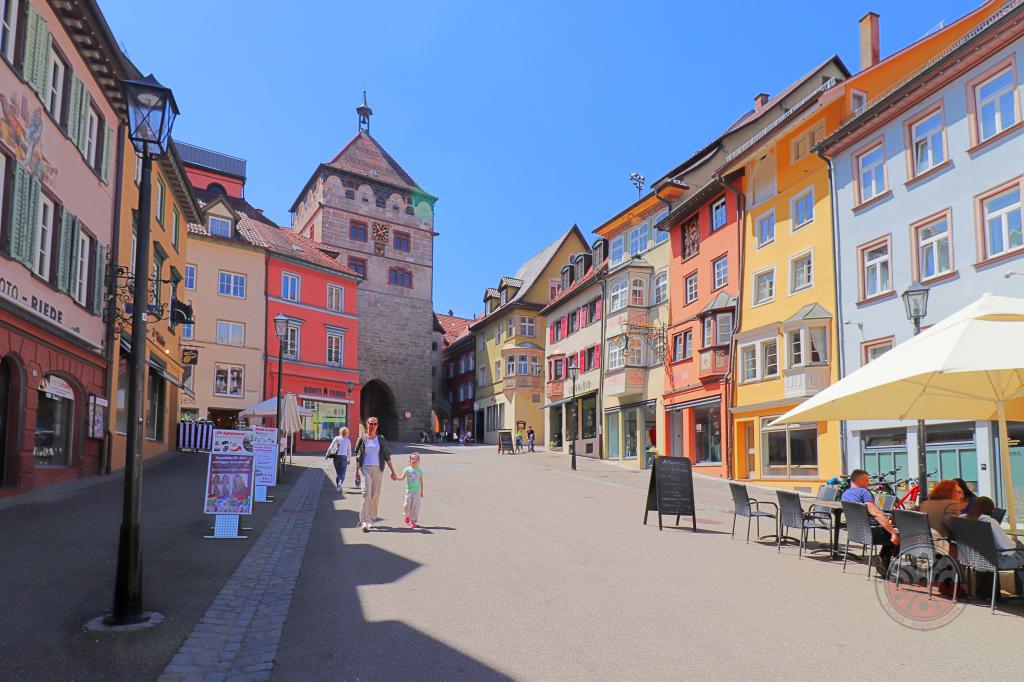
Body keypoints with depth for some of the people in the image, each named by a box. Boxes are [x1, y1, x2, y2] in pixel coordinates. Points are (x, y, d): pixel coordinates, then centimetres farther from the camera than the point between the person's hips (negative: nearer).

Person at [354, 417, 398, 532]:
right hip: (365, 469, -2)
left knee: (375, 495, 4)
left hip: (378, 469, 2)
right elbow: (357, 456, 10)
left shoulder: (381, 440, 9)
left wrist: (393, 472, 5)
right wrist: (357, 472, 8)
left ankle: (372, 520, 17)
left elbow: (387, 457, 9)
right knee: (366, 493, -15)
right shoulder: (362, 439, 6)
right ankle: (364, 522, -19)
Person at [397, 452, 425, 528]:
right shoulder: (407, 469, 0)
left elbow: (421, 482, 11)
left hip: (417, 491, 0)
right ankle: (407, 516, 31)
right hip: (409, 490, 0)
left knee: (415, 506, -3)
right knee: (407, 505, 0)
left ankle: (413, 521, 5)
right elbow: (402, 478, -5)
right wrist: (397, 478, -26)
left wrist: (422, 492, 12)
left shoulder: (420, 471, 5)